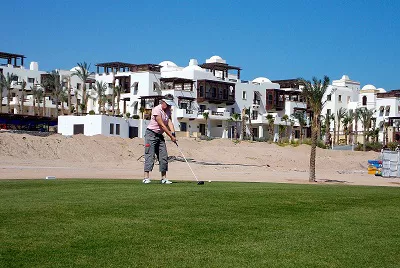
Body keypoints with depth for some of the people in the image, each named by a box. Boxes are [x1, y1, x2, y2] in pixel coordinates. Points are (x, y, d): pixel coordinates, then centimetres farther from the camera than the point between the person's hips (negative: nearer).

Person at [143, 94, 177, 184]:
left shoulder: (168, 111, 7)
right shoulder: (157, 110, -17)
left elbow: (169, 122, -5)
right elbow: (162, 125, -20)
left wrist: (173, 133, -23)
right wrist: (171, 136, -20)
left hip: (160, 135, 8)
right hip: (151, 134, -8)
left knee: (164, 157, 4)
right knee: (149, 155, -13)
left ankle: (164, 178, 8)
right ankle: (146, 178, -15)